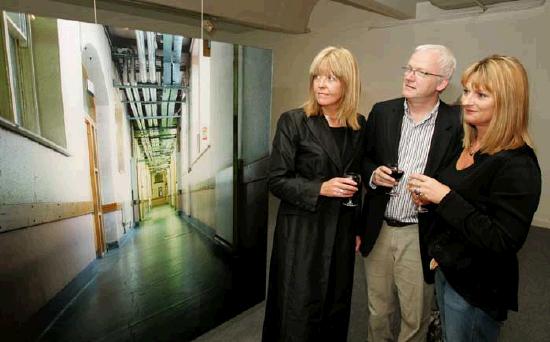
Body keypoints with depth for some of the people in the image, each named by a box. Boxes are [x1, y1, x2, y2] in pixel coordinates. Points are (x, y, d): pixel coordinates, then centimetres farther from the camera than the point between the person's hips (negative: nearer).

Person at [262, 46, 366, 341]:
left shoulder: (359, 125, 4)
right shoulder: (293, 122, -10)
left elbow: (358, 179, 13)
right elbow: (277, 181, -10)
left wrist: (358, 228, 13)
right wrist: (320, 188, -22)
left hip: (342, 232, 4)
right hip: (301, 231, -4)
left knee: (336, 309, 17)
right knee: (299, 312, 7)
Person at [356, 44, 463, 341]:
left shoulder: (457, 124, -9)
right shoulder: (382, 113, 1)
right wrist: (373, 174, -8)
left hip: (420, 236, -2)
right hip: (378, 229, 3)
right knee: (378, 313, 21)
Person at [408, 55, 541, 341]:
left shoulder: (517, 165, -23)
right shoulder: (469, 146, 2)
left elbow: (505, 241, -26)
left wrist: (445, 197, -27)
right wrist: (431, 197, -4)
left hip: (476, 288, -7)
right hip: (446, 271, 8)